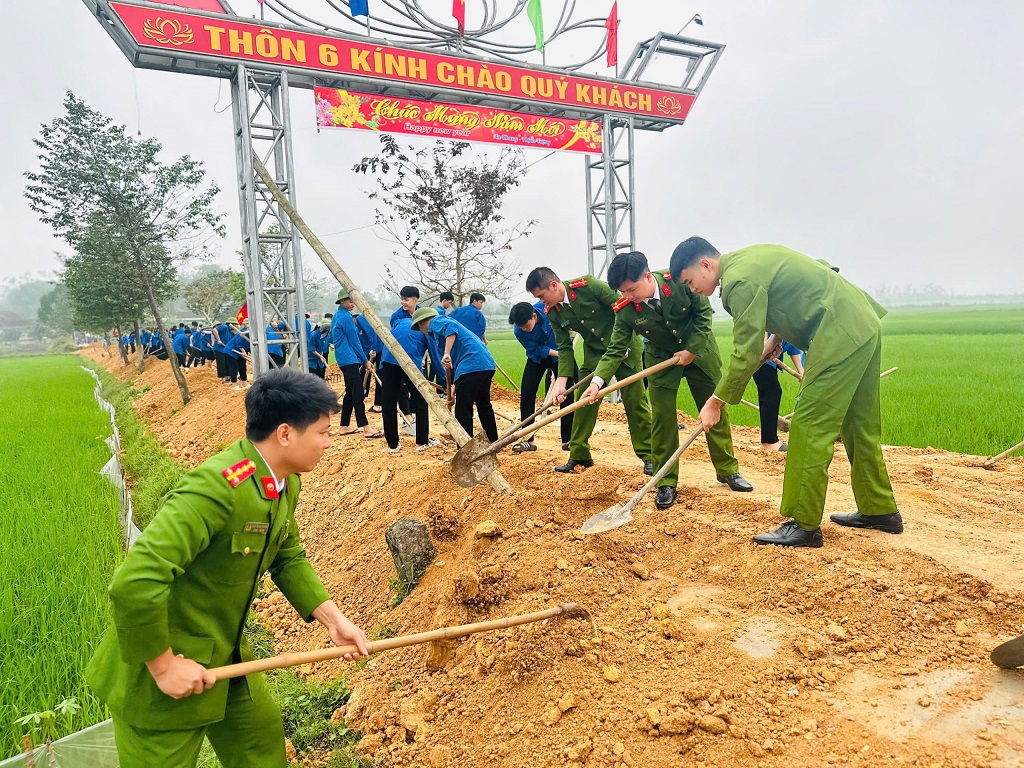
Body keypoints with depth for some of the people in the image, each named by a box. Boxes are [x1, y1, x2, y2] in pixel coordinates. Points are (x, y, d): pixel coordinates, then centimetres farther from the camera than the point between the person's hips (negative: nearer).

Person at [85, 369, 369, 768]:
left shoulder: (285, 482, -4)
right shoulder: (217, 488, -33)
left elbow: (287, 557, 9)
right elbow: (135, 582, -36)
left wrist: (333, 618, 0)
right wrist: (163, 665, -24)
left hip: (225, 655, 8)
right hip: (163, 670, -8)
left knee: (263, 736, 20)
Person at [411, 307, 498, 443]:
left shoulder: (435, 322, 5)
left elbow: (450, 326, -21)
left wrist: (446, 354, -28)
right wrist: (455, 386, 32)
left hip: (471, 365, -10)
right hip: (487, 364, 10)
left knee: (463, 412, -4)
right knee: (484, 405, 26)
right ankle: (494, 443, 40)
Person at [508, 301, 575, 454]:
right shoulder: (518, 331, -28)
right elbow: (536, 349, -20)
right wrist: (557, 353, -30)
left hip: (561, 351, 0)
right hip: (538, 357, 0)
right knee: (526, 394, -9)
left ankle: (567, 440, 6)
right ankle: (527, 440, -1)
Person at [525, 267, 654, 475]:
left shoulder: (589, 285, -23)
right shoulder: (552, 312, -6)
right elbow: (564, 347, -3)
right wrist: (562, 380, -12)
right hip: (594, 354, 5)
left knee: (636, 402, -1)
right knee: (583, 403, 2)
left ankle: (648, 455, 11)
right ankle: (579, 455, 15)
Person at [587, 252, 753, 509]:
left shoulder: (679, 280, -26)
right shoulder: (625, 310, -22)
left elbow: (703, 311, -13)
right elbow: (616, 349, -21)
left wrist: (691, 350, -17)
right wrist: (597, 381, -36)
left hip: (699, 350, 0)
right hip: (662, 359, 0)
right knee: (662, 418, -5)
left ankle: (728, 470, 26)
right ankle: (666, 483, 7)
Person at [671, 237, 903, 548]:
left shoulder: (739, 281, -17)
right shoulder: (750, 257, 14)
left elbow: (747, 354, -17)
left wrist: (715, 403, -8)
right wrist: (775, 339, 16)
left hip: (839, 337, -10)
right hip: (865, 325, 10)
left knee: (809, 428, -7)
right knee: (859, 426, 18)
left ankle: (804, 525, 0)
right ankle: (880, 511, 31)